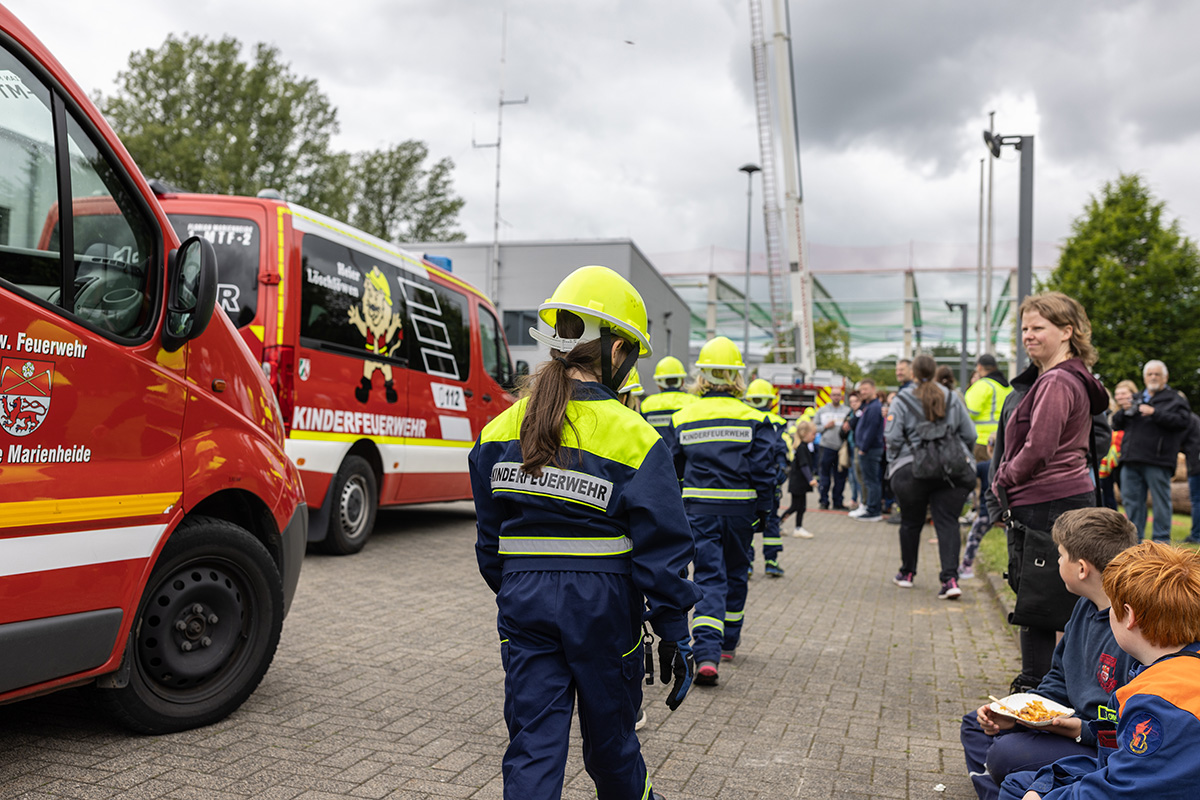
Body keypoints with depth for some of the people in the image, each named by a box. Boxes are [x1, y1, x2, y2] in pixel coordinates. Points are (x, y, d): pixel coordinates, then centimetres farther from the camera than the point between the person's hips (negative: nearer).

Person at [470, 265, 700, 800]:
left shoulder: (501, 431, 1)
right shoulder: (633, 439, -12)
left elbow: (490, 538, 9)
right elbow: (661, 550, -10)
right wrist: (674, 634, -1)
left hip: (524, 602, 3)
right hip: (603, 605, -2)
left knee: (532, 745, 8)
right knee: (610, 739, 18)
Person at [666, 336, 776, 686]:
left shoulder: (683, 418, 0)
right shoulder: (754, 420, -4)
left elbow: (672, 470, 5)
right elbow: (763, 470, -5)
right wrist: (763, 511, 5)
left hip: (699, 507, 0)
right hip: (740, 508, 1)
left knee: (708, 577, -1)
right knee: (735, 573, 19)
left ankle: (706, 654, -17)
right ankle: (728, 642, 35)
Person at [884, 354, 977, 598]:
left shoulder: (902, 400, 0)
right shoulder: (952, 399, 10)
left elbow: (892, 437, -8)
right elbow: (970, 435, 9)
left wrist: (894, 462, 7)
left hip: (911, 470, -2)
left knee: (911, 523, 12)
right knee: (948, 522, -1)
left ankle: (907, 573, 26)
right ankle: (950, 578, -14)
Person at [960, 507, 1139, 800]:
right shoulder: (1086, 607, 5)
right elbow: (1059, 679, 15)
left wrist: (1084, 731, -27)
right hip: (1075, 720, 11)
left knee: (1005, 754, -31)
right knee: (975, 725, 15)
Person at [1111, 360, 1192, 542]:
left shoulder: (1175, 399, 7)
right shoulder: (1136, 399, 23)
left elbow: (1183, 421, -12)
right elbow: (1116, 425, 22)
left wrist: (1155, 413, -17)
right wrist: (1124, 412, 1)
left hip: (1157, 461, -6)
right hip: (1131, 459, 6)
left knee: (1160, 501, -3)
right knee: (1131, 500, 7)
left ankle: (1161, 540, 3)